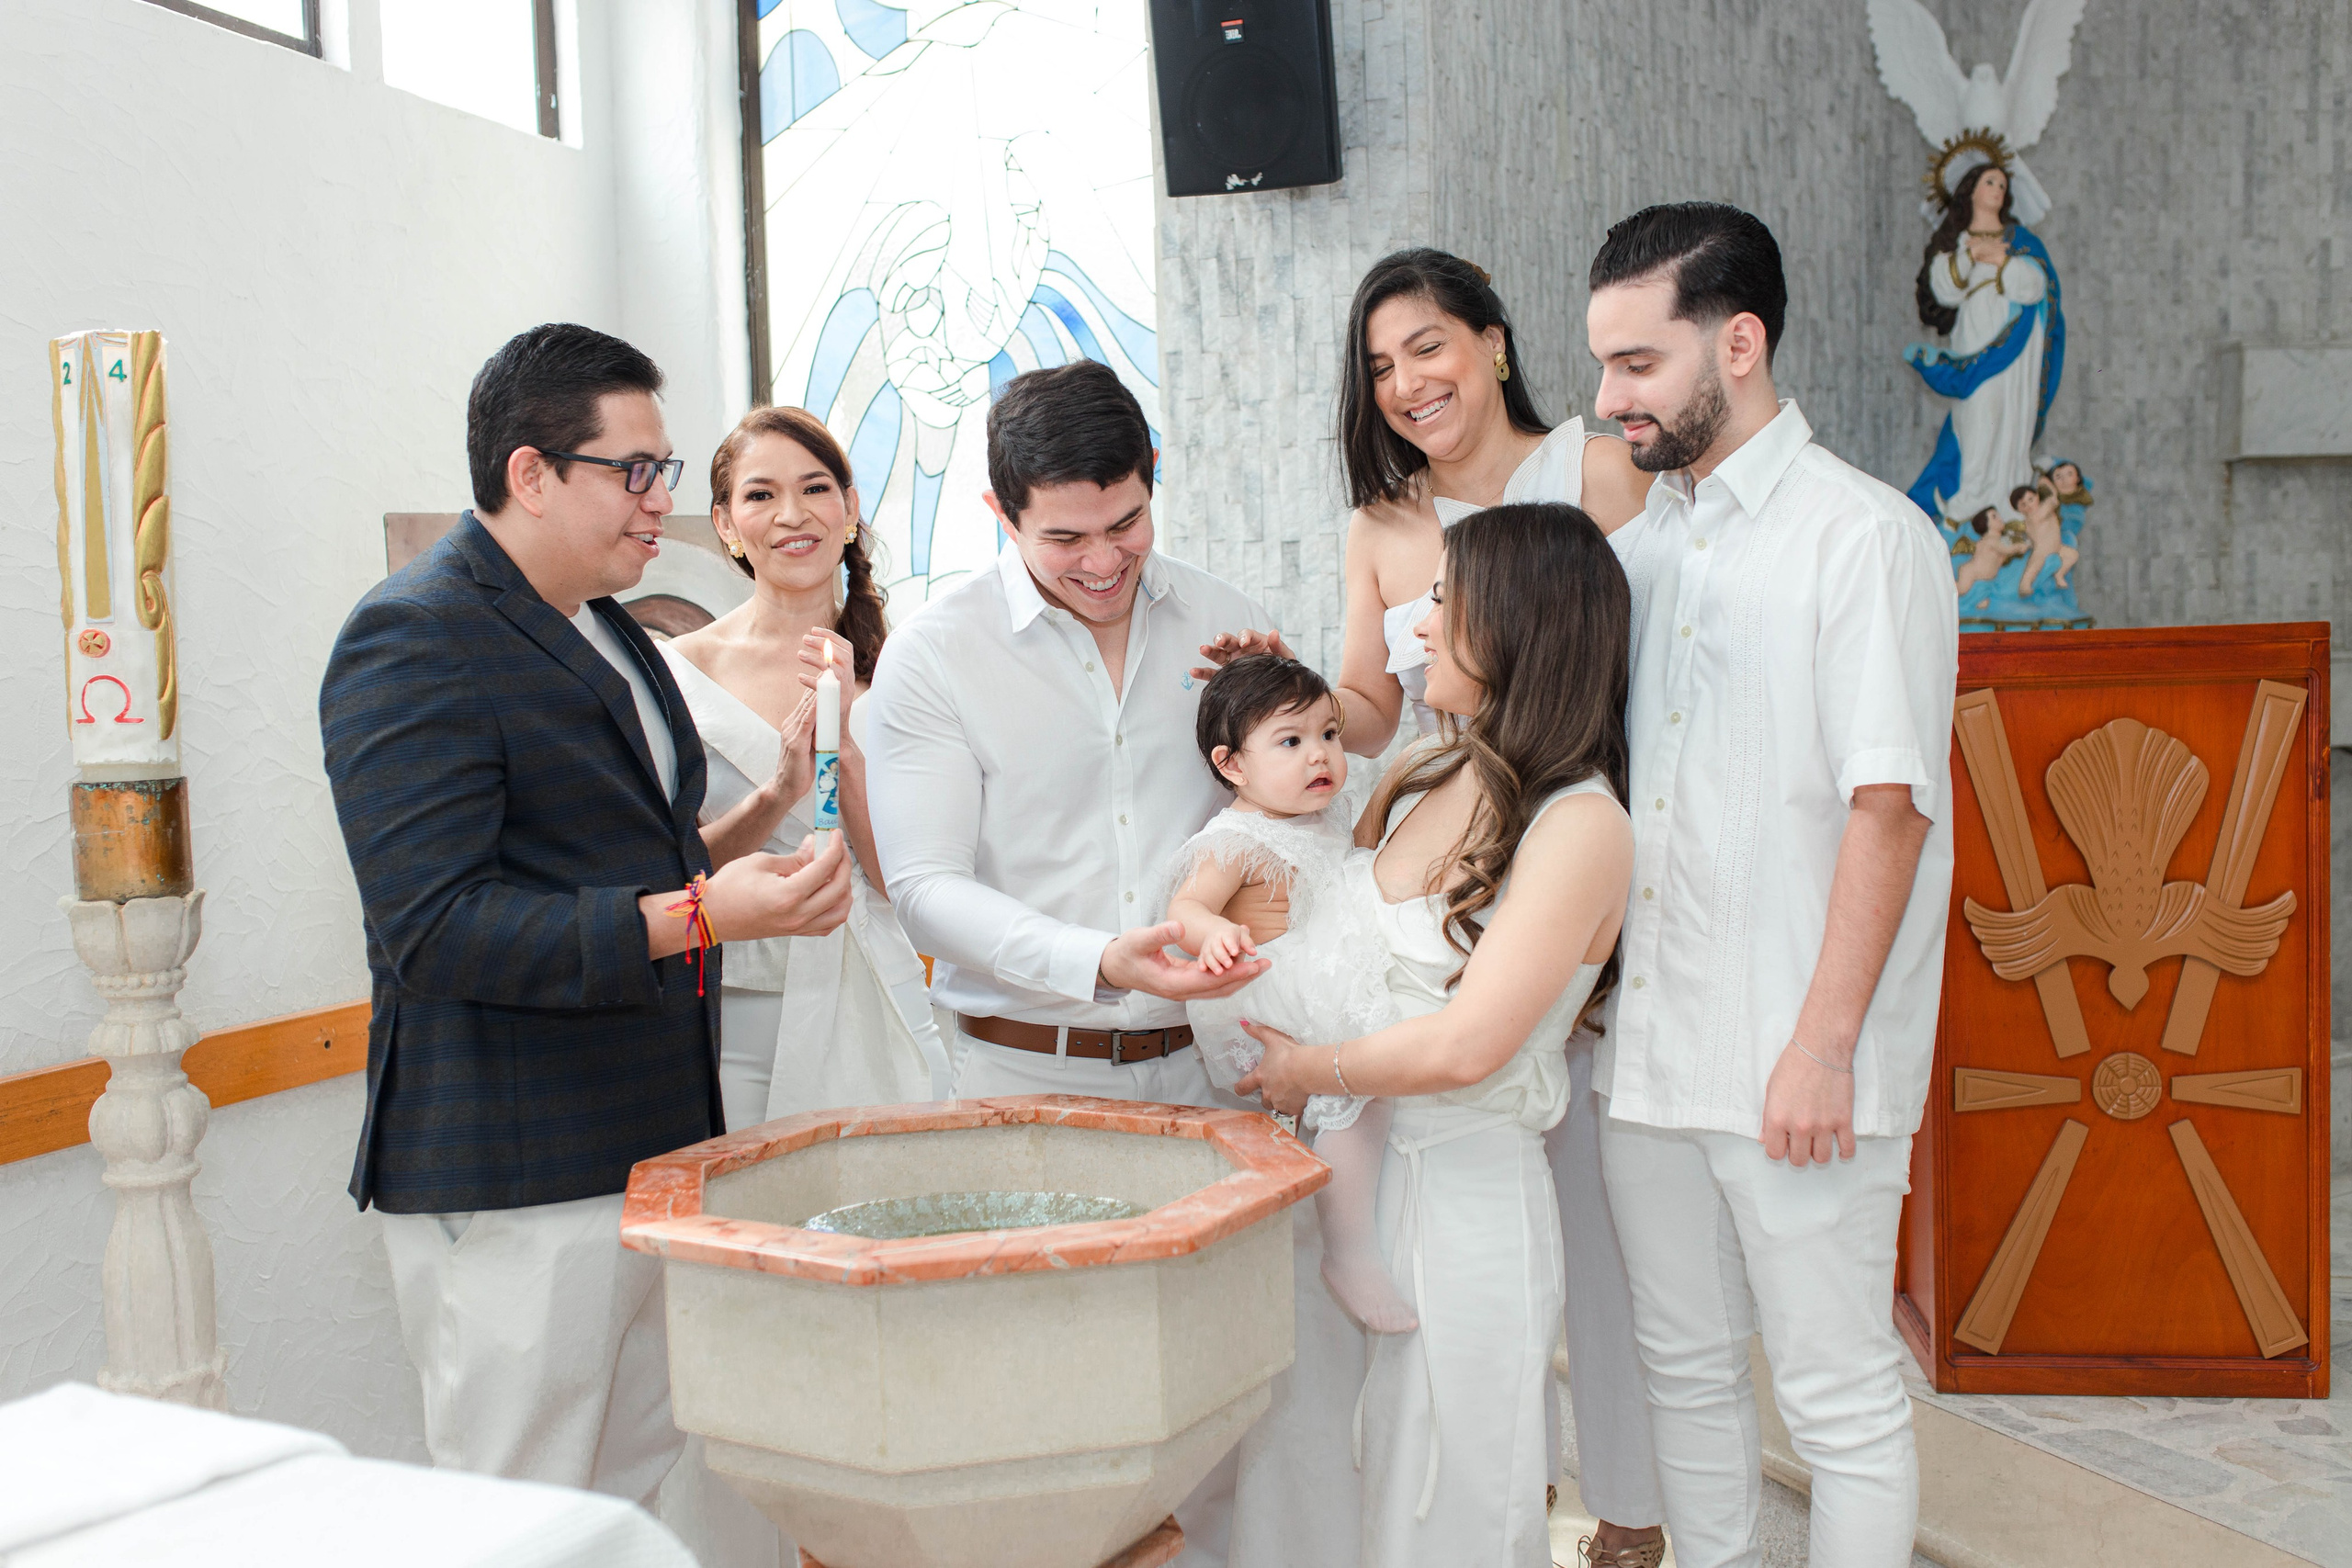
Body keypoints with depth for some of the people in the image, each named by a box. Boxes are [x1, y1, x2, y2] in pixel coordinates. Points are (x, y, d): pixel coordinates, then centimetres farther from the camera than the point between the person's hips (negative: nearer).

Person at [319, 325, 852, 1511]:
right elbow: (434, 927, -23)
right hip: (509, 1183, -9)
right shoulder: (414, 637, -14)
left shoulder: (605, 632, 16)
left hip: (647, 1147, 9)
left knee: (631, 1488, 16)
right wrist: (696, 915, -29)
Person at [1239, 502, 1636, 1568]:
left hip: (1468, 1192, -7)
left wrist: (1312, 1071, -11)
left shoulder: (1581, 823, -17)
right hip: (1354, 1167, 7)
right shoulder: (1424, 776, 5)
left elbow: (1464, 1046, -23)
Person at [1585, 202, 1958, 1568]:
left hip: (1796, 1061, -6)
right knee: (1686, 1368, 17)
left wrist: (1822, 1044, -18)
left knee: (1839, 1396, 5)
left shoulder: (1865, 534, -9)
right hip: (1648, 1038, 7)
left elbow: (1887, 808, -15)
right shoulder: (1640, 545, 13)